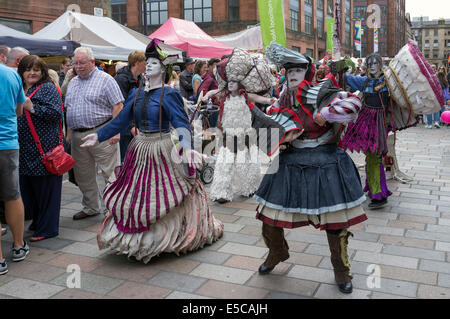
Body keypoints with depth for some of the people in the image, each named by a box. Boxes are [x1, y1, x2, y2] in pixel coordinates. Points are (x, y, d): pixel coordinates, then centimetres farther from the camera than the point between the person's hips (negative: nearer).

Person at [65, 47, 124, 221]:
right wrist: (69, 132, 15)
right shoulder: (72, 83, 18)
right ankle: (91, 207, 27)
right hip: (77, 136, 7)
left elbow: (118, 106, -11)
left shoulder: (105, 79, -4)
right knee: (83, 176, 13)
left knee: (111, 173, -4)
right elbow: (68, 108, 23)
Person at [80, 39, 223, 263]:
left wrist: (186, 147, -36)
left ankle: (168, 236, 20)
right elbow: (121, 120, 13)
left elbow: (181, 124, -19)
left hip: (162, 150, -6)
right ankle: (138, 239, 26)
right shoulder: (137, 94, 9)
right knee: (135, 194, 11)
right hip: (140, 150, 6)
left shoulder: (169, 95, -9)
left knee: (162, 197, 1)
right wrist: (98, 135, 9)